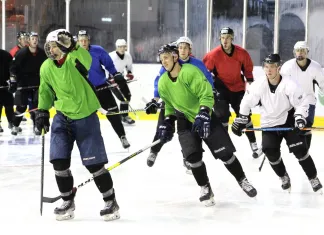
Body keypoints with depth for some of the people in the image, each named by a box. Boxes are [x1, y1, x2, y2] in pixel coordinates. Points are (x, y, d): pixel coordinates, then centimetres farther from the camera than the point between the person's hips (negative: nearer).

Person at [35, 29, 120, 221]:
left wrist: (72, 47, -50)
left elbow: (85, 61, -39)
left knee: (94, 163, -4)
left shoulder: (76, 59, -17)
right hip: (62, 118, 5)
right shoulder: (47, 67, -2)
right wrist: (42, 111, 4)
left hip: (86, 117, -4)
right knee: (59, 161, -4)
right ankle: (68, 202, 16)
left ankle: (111, 202, 14)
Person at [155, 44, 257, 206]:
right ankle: (205, 188, 6)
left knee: (225, 153, -2)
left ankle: (242, 181, 19)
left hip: (205, 117, -4)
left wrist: (203, 114, -36)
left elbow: (206, 94, -24)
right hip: (185, 121, 4)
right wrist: (167, 122, -2)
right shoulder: (163, 83, -4)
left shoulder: (190, 72, -22)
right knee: (193, 156, -13)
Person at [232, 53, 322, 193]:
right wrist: (241, 119, 1)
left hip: (289, 121, -3)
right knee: (270, 150, -11)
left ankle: (313, 178, 6)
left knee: (299, 149, -11)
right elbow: (247, 102, -1)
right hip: (269, 123, 3)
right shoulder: (259, 85, -14)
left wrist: (300, 118, -28)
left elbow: (302, 102, -14)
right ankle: (284, 177, 14)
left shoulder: (289, 84, -21)